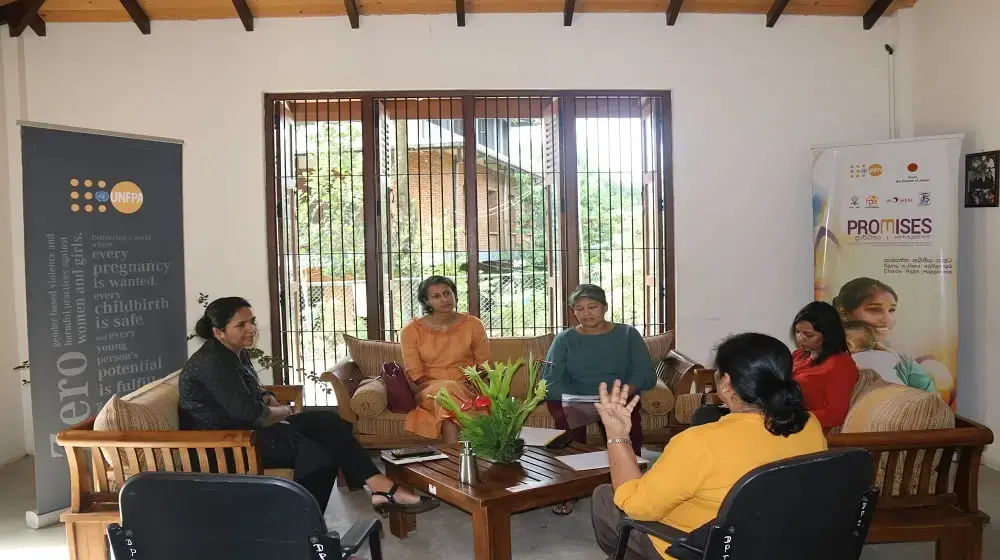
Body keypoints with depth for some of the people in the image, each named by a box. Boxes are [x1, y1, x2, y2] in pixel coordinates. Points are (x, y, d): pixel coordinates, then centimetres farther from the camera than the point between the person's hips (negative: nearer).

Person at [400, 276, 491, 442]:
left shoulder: (473, 325, 6)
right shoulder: (411, 331, 3)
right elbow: (415, 374, -2)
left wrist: (472, 382, -11)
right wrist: (448, 384, -16)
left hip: (467, 390, 1)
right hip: (428, 391, 0)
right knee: (447, 388, -36)